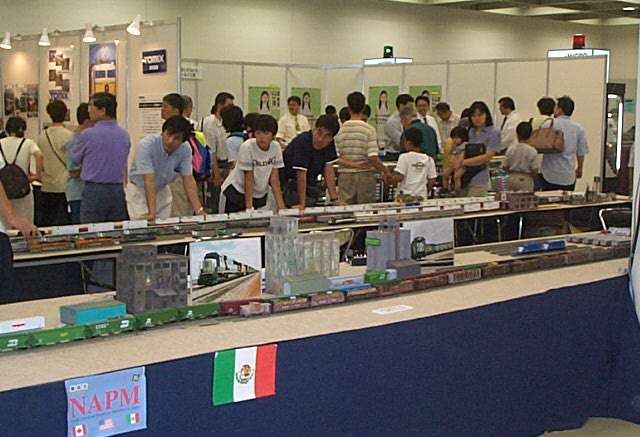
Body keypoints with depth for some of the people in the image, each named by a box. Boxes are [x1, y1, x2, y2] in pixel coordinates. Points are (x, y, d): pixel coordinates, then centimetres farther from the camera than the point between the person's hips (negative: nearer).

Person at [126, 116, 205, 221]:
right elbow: (149, 181, -34)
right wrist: (152, 213, -39)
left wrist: (199, 210, -23)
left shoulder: (185, 149, -16)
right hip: (139, 190, -4)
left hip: (162, 191, 4)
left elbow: (188, 180, -15)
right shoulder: (147, 145, -29)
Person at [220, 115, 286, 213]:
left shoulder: (276, 148, -10)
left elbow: (274, 179, -6)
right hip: (236, 193, -4)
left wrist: (281, 206, -10)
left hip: (260, 194, 4)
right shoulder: (247, 147, -21)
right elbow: (248, 179, -20)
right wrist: (249, 207, -23)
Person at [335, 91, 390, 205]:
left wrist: (350, 164, 0)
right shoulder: (369, 130, -7)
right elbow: (373, 158, -13)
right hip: (365, 175, -1)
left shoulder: (340, 129, -1)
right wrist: (385, 171, 0)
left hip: (345, 176, 2)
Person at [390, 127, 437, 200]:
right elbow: (432, 180, 5)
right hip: (422, 196, 4)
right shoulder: (428, 159, 3)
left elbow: (399, 178, -15)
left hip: (405, 196, -4)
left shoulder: (404, 157, -9)